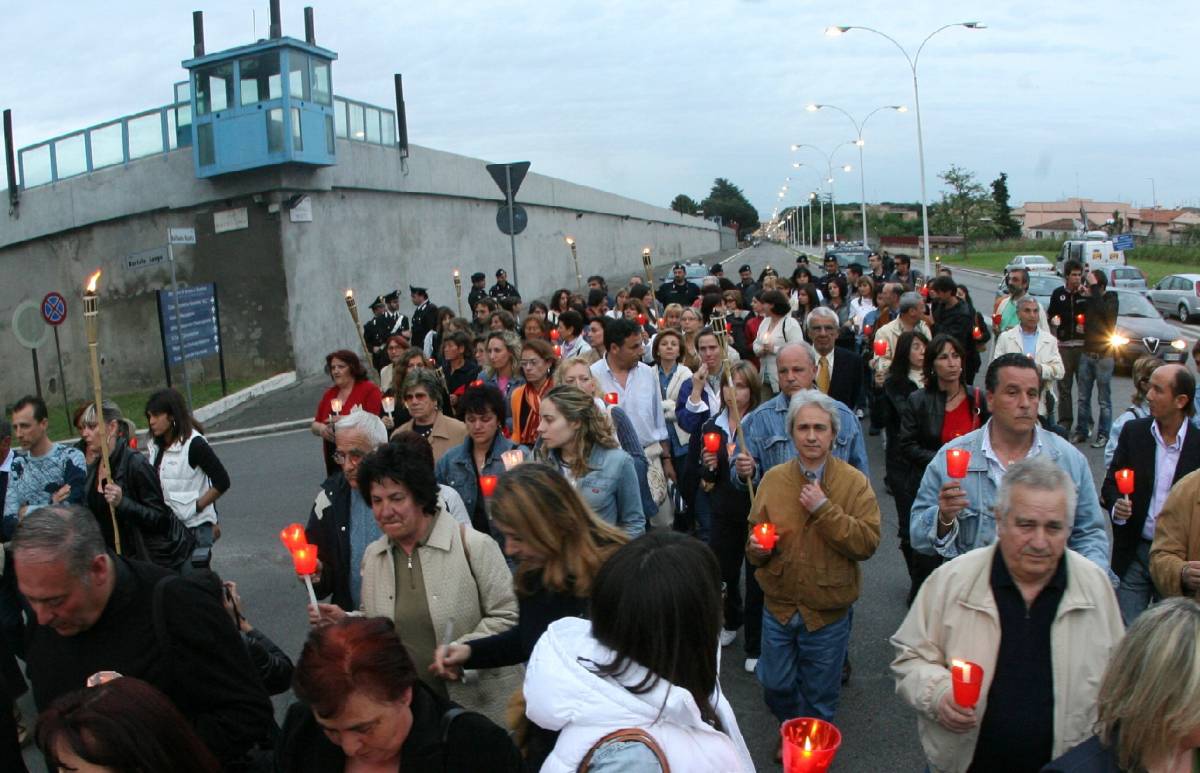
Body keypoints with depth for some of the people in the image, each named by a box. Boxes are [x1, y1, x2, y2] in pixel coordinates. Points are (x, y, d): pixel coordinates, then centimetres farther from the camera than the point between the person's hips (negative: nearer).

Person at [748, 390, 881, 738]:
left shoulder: (855, 483, -10)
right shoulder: (773, 479, -2)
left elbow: (867, 542, -19)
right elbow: (755, 536, 6)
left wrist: (825, 509, -25)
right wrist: (757, 548, -16)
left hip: (827, 611, -2)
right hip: (779, 605, 2)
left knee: (820, 695, 16)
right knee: (776, 686, 16)